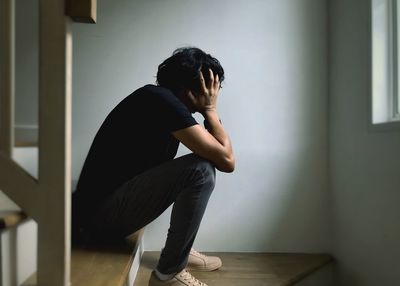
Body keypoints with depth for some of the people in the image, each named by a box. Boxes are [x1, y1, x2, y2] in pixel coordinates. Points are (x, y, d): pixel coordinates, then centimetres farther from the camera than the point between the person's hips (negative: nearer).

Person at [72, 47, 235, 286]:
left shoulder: (161, 101, 9)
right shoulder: (163, 100, -19)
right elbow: (226, 161, -19)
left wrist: (208, 111, 5)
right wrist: (210, 109, -7)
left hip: (108, 205, 10)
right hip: (100, 215, -10)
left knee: (199, 162, 16)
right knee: (201, 171, -21)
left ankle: (181, 251, 20)